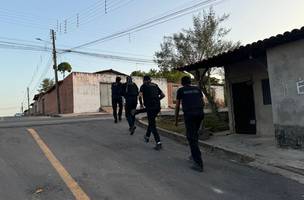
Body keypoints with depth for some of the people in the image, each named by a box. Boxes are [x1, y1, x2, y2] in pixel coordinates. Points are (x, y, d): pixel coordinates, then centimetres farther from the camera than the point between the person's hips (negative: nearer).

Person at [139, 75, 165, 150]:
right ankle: (147, 137, 39)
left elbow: (140, 96, -12)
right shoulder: (155, 85, 17)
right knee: (151, 122, 25)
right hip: (157, 106, 6)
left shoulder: (144, 86, 3)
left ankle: (158, 143, -5)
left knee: (152, 125, 0)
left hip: (150, 107, -6)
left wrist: (141, 104, 3)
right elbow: (163, 95, 15)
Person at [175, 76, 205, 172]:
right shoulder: (197, 89, 19)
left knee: (191, 137, -2)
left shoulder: (180, 90, 10)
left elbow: (177, 106, 9)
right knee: (195, 134, 23)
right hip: (200, 113, 5)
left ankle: (199, 164, -6)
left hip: (189, 114, -5)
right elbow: (203, 102, 18)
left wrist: (176, 119, 16)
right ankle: (194, 155, 30)